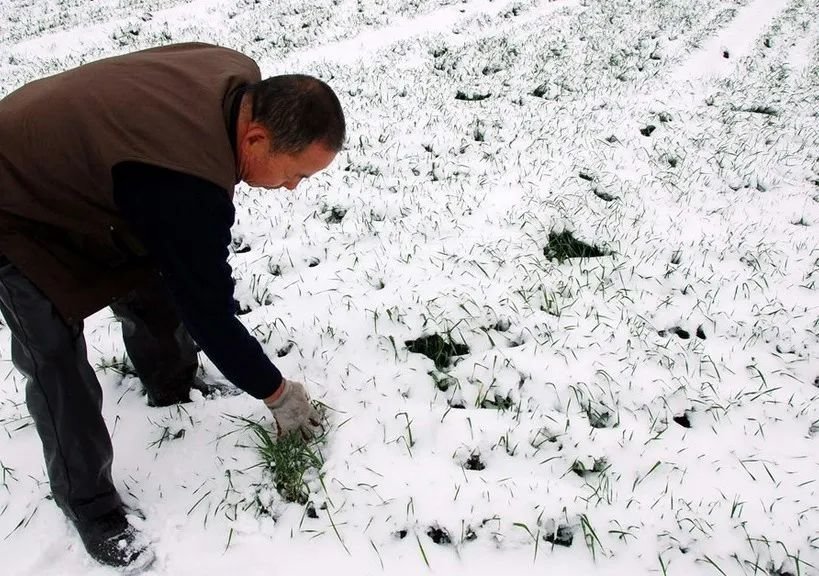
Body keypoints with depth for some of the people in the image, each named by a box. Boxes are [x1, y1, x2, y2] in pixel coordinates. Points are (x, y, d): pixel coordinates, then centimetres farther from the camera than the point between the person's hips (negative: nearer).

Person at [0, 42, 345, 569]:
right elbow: (209, 312, -29)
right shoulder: (188, 186, -40)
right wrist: (277, 393, -16)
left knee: (158, 288, 15)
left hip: (62, 164, 9)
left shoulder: (240, 81, -15)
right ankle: (91, 506, 10)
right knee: (57, 364, -7)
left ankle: (174, 387, 39)